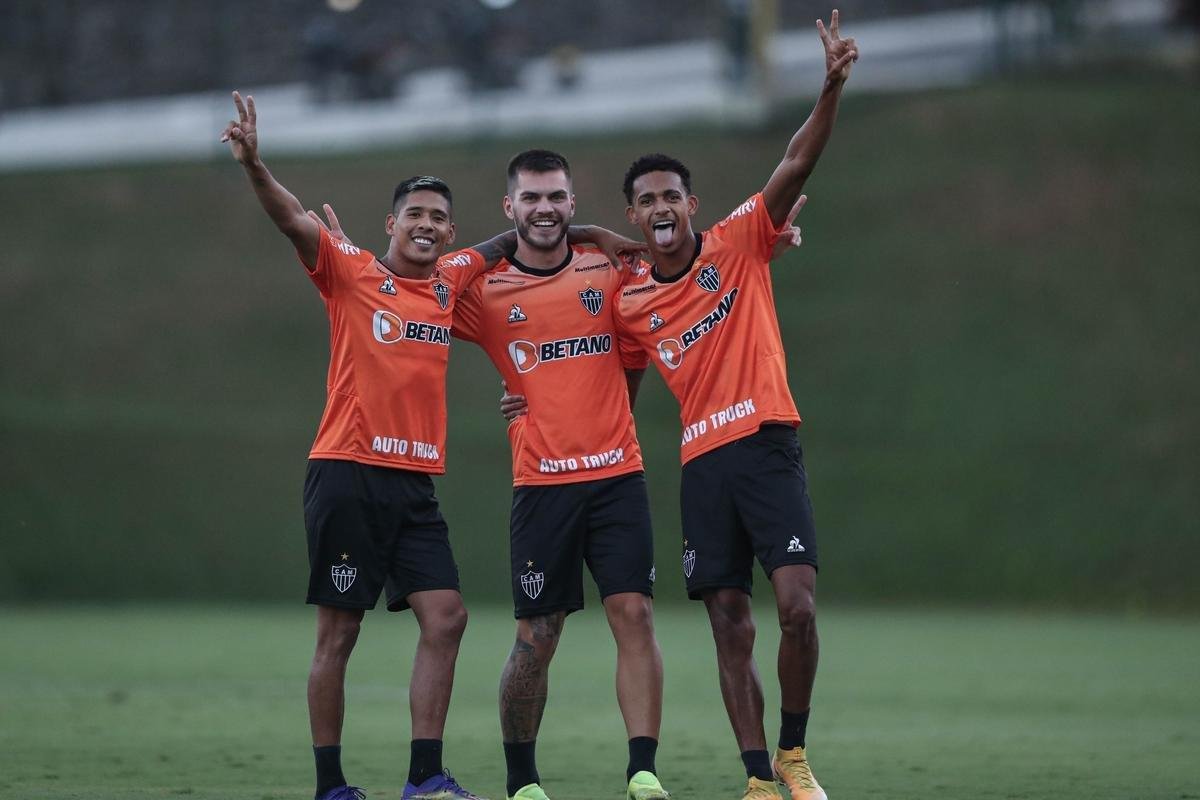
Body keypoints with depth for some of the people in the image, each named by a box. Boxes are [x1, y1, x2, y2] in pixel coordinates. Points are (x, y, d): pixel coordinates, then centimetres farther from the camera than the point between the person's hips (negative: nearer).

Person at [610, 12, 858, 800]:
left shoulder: (738, 244, 2)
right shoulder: (630, 302, 11)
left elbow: (797, 166, -9)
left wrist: (832, 88, -22)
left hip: (767, 446, -3)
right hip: (703, 462, 3)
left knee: (797, 604, -15)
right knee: (731, 628, 2)